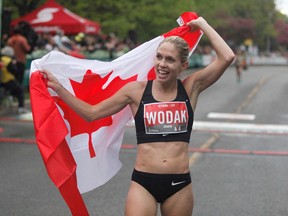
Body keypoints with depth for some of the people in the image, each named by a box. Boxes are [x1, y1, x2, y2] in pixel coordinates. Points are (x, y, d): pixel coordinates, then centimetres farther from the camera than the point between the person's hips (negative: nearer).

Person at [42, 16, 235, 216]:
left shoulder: (191, 88, 1)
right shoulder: (137, 90, 0)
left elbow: (227, 57, -8)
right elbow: (91, 113, 5)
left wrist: (202, 24, 0)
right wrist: (58, 87, 1)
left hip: (180, 184, 1)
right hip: (143, 182, -1)